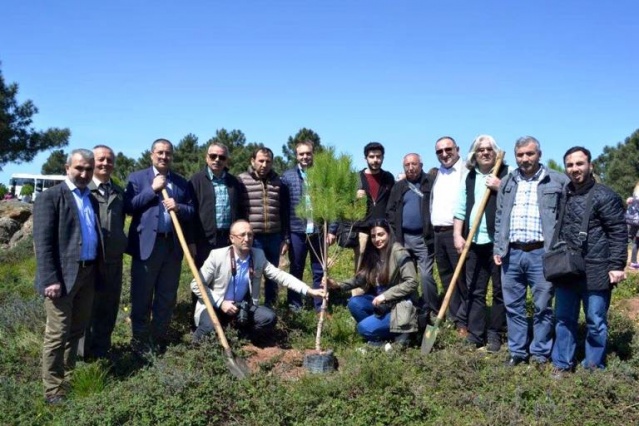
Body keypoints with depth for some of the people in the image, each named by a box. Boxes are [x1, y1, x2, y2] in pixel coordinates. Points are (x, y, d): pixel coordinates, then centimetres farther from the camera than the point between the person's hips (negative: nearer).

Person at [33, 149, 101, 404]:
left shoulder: (92, 199, 15)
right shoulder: (50, 197, -6)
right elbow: (43, 242, -12)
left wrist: (96, 268, 7)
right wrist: (50, 279, -19)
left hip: (88, 273, 7)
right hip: (63, 275, -7)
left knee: (77, 331, 16)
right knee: (57, 334, -1)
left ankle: (69, 381, 29)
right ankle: (53, 391, 9)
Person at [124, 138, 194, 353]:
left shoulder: (181, 182, 13)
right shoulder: (137, 178, 4)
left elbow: (191, 211, 10)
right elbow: (128, 207, -7)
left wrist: (178, 207, -11)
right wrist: (152, 190, -11)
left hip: (173, 245, 4)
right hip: (146, 244, -3)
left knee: (167, 297, 9)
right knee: (142, 296, 3)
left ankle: (158, 338, 21)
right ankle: (140, 339, 14)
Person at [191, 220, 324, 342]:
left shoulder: (258, 256, -6)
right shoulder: (217, 255, -17)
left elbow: (280, 275, -8)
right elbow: (196, 284, -11)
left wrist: (309, 290, -19)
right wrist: (220, 303, -19)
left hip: (241, 306, 4)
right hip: (215, 306, -4)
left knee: (269, 317, -19)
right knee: (210, 328, -33)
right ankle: (199, 337, 5)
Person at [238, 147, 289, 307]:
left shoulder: (279, 182, 8)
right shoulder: (242, 181, -1)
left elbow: (285, 213, 11)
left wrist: (284, 238, 7)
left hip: (274, 237, 3)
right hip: (251, 237, -3)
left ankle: (270, 306, 24)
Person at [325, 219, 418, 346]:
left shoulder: (399, 254, -15)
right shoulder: (372, 254, 7)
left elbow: (411, 283, -19)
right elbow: (360, 279, 5)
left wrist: (385, 295, -23)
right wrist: (338, 285, -10)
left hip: (399, 307, -7)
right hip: (381, 302, 7)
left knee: (364, 327, -21)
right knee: (354, 303, -16)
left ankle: (401, 332, 0)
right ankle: (379, 337, -1)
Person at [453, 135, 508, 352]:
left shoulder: (507, 174, 1)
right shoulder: (469, 177, 14)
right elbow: (461, 209, 11)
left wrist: (500, 187, -15)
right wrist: (458, 235, 3)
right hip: (474, 242, 4)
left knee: (500, 290, 4)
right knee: (474, 291, 8)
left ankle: (495, 335, 15)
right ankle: (474, 335, 14)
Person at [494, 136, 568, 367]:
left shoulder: (558, 181, 0)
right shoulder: (506, 183, 13)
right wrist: (498, 249, 10)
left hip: (541, 254, -4)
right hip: (512, 253, 4)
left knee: (542, 307, 5)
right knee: (513, 307, 10)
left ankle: (540, 353, 18)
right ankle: (517, 351, 21)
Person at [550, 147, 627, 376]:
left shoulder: (605, 196, -8)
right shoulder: (562, 196, 11)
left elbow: (618, 233, -10)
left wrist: (617, 265, -16)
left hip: (595, 272, -6)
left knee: (596, 322, 7)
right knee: (564, 319, 12)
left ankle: (594, 367, 21)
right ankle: (562, 364, 24)